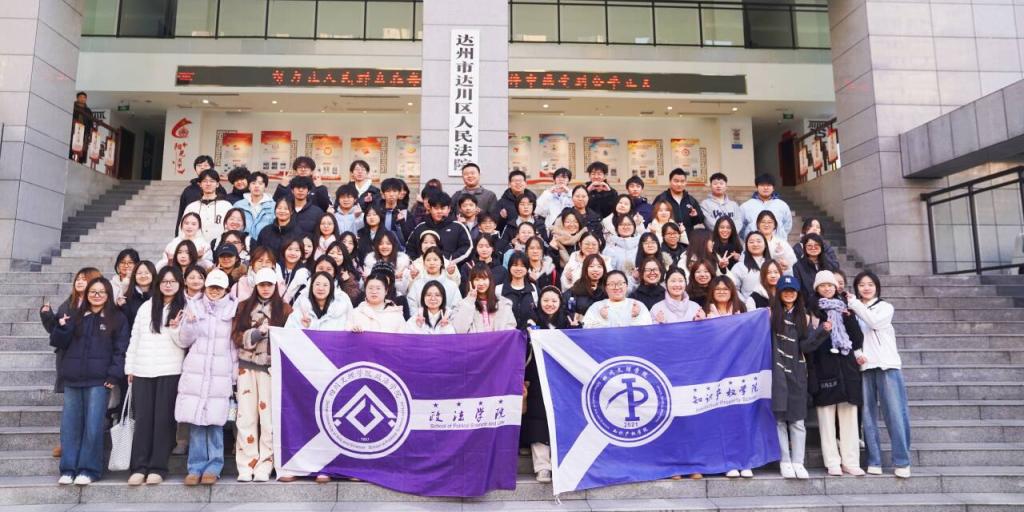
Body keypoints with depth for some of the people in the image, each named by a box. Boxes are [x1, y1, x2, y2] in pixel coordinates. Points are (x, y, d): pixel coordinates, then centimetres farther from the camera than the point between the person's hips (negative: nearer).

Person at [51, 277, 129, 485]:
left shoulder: (117, 319, 2)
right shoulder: (75, 316, 14)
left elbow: (121, 350, -3)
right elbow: (60, 343, 11)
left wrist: (114, 375, -11)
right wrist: (61, 328, -8)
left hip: (99, 380, -4)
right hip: (72, 378, 4)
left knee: (93, 425, -3)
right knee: (69, 424, 6)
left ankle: (88, 469, 4)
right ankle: (68, 468, 14)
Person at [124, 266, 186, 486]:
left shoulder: (184, 309, 4)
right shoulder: (146, 307, 14)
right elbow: (135, 338, 15)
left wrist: (176, 328, -21)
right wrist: (130, 367, 11)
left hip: (170, 371, -3)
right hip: (142, 371, 3)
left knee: (163, 418, -3)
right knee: (143, 418, 2)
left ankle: (157, 468, 1)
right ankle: (139, 467, 5)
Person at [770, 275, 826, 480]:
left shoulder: (804, 317, 11)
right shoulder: (771, 313, 4)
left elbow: (806, 346, 1)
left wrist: (822, 331, -10)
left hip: (796, 372, 2)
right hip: (777, 371, -2)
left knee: (797, 420, 2)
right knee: (779, 419, -2)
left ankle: (798, 463, 8)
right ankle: (785, 462, 6)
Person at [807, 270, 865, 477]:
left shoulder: (844, 306, 16)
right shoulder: (813, 309, 5)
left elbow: (858, 337, 9)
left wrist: (848, 317, -6)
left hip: (846, 366, 3)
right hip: (824, 367, -3)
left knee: (849, 414, 4)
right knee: (827, 415, -2)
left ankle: (850, 461, 9)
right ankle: (832, 463, 2)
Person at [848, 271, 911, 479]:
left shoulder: (885, 307, 11)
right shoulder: (852, 311, 13)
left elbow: (875, 322, -10)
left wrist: (855, 304, -7)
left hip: (887, 366, -1)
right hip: (863, 367, 1)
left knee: (896, 414, -5)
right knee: (867, 415, -1)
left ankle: (902, 461, 0)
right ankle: (874, 461, 4)